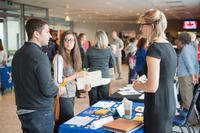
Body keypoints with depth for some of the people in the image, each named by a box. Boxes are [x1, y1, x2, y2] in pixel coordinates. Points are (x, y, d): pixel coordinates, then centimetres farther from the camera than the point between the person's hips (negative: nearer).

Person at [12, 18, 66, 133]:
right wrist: (59, 90, -4)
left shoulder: (18, 54, 6)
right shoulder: (40, 56, -21)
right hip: (40, 112, -8)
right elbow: (47, 90, -25)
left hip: (22, 111, 8)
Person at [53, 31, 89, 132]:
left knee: (61, 124, 15)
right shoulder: (59, 57, -14)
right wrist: (77, 75, -17)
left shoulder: (73, 57, 8)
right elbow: (58, 81, -20)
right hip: (63, 96, -7)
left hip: (72, 95, 7)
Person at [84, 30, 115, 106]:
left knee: (93, 103, 9)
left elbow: (85, 65, 2)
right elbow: (112, 65, 4)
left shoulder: (90, 50, -5)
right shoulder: (109, 50, -6)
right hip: (105, 78, 0)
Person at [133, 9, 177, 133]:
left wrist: (138, 86, -4)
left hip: (157, 109, -8)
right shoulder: (169, 46, 6)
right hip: (169, 105, 8)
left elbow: (152, 87, -22)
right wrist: (143, 83, 17)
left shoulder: (154, 48, -20)